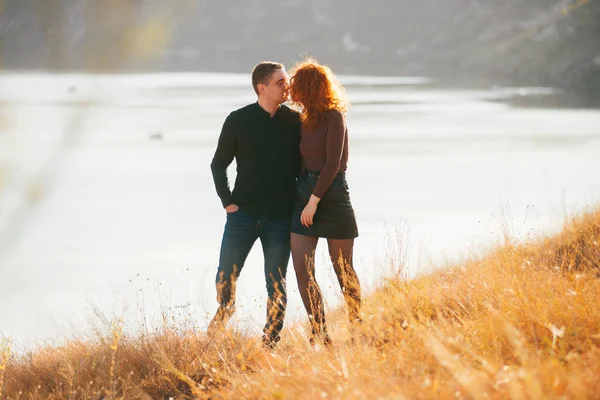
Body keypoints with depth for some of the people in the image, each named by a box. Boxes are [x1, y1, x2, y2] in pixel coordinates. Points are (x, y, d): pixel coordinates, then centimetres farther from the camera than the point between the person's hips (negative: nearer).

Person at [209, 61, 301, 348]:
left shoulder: (294, 122, 2)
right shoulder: (238, 120, -1)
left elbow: (302, 165, 10)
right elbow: (218, 164, 7)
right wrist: (227, 201, 0)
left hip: (280, 217, 1)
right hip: (243, 214, -1)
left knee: (276, 284, 3)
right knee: (226, 276, 2)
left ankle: (271, 342, 12)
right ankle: (225, 309, 33)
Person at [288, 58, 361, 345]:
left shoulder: (334, 117, -9)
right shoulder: (306, 119, 13)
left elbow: (332, 163, -16)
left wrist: (314, 200, -18)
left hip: (332, 194, -7)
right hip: (305, 193, 7)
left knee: (343, 270, 3)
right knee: (302, 269, -2)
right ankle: (319, 333, 2)